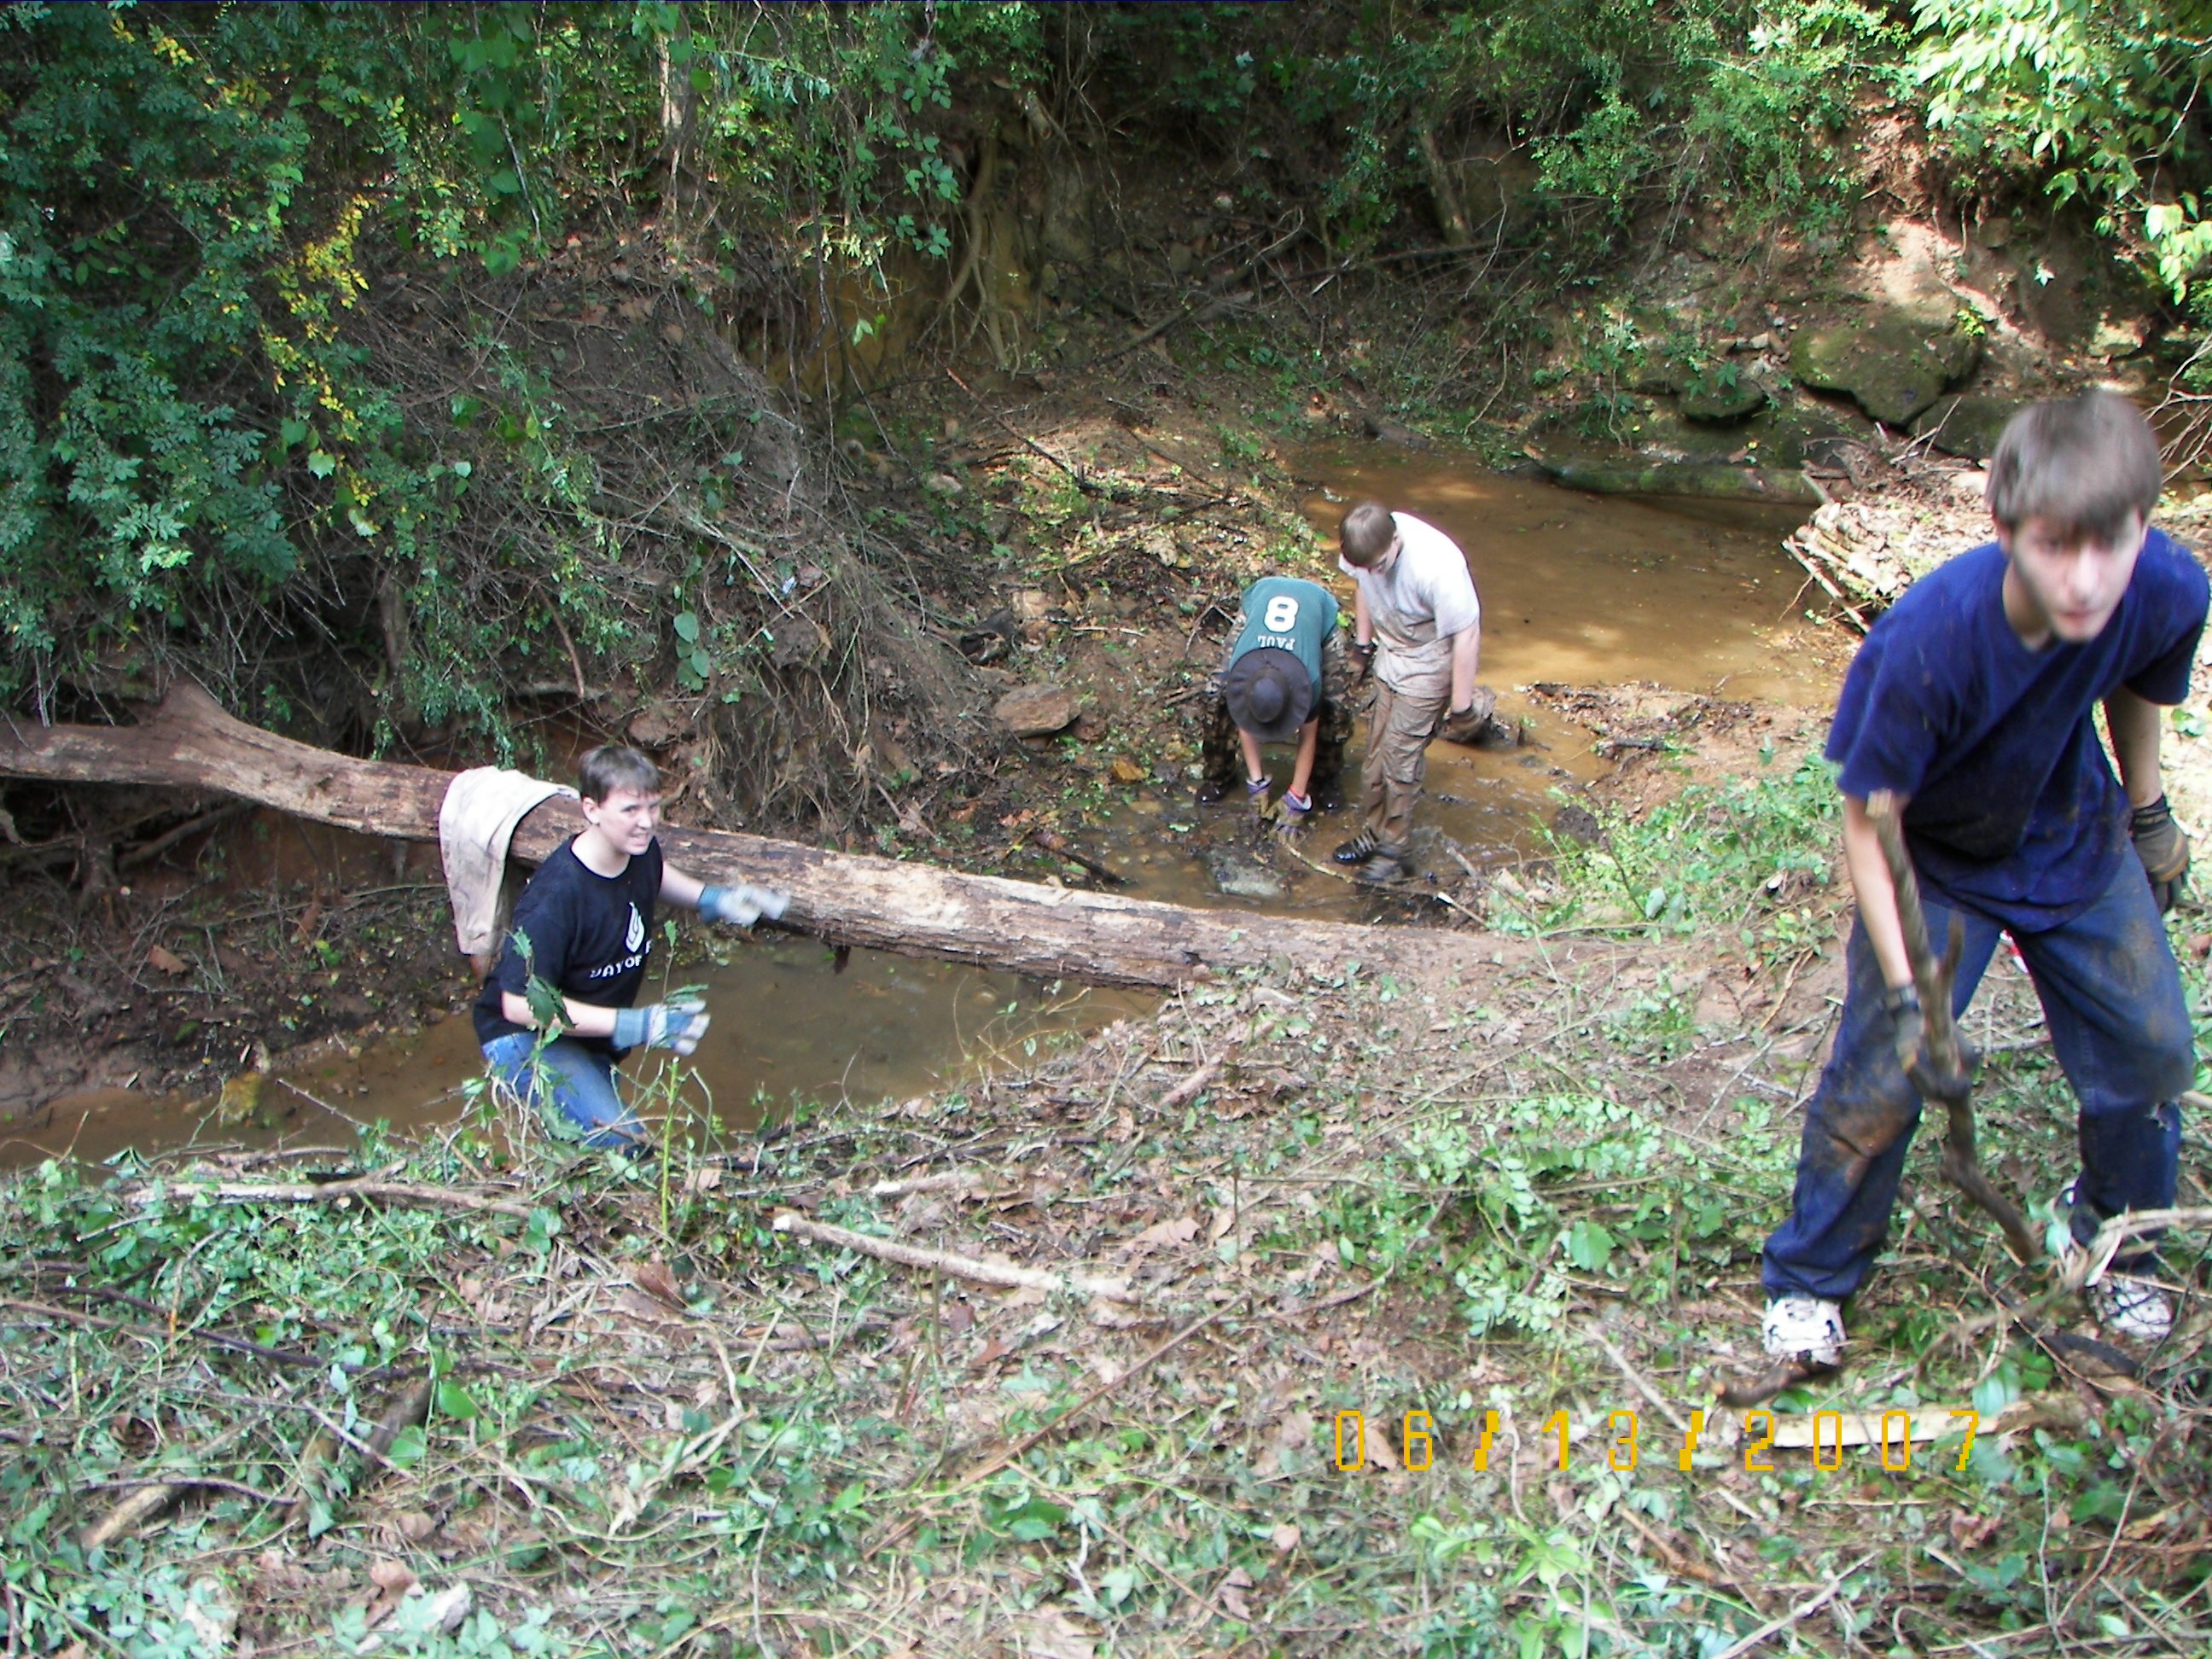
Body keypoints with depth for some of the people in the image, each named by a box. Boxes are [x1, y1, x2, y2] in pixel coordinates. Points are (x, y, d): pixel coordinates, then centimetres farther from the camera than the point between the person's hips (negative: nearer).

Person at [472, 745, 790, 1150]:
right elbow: (520, 1004, -32)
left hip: (591, 1035, 8)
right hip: (524, 1038, -8)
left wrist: (712, 899, 1)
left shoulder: (641, 851, -9)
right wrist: (635, 1025, -34)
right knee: (620, 1143, -26)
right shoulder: (554, 897, -35)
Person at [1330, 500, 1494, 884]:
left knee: (1400, 755, -4)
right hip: (1391, 651, 6)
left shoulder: (1436, 566, -36)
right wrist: (1363, 641, 14)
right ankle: (1374, 833, 28)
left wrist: (1462, 706, -20)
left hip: (1428, 662, -6)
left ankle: (1396, 850, 11)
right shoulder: (1367, 544, -18)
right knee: (1376, 751, 12)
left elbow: (1467, 635, -27)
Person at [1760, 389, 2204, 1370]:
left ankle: (2115, 1238, 39)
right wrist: (1906, 994, -31)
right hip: (1934, 859, -4)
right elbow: (1868, 820, -27)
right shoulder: (1927, 638, -39)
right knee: (1882, 1073, -6)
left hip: (2074, 842, 4)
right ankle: (1809, 1279, 19)